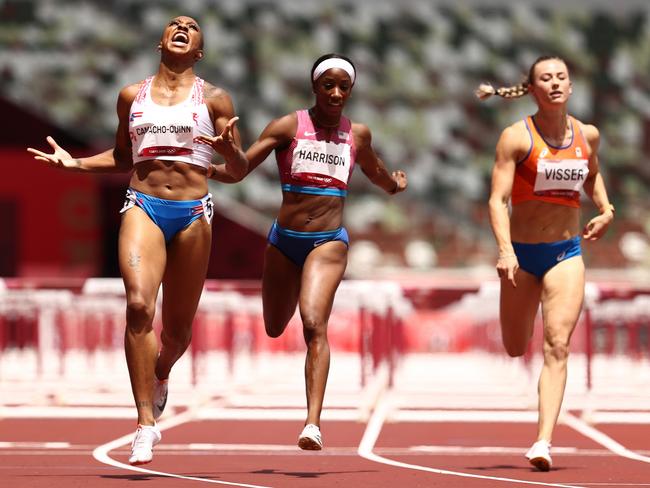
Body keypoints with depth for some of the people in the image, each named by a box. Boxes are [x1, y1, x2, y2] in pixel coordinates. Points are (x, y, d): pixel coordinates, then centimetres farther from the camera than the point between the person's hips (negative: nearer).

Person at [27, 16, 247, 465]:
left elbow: (239, 171, 6)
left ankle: (160, 374, 45)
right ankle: (147, 423, -21)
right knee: (138, 304, -22)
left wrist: (231, 150, -16)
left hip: (192, 213, 0)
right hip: (143, 207, 0)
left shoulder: (214, 99, 6)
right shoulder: (132, 96, 12)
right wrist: (75, 163, 11)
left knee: (177, 328, 7)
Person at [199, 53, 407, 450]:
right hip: (284, 239, 1)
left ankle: (314, 422, -27)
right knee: (275, 329, 17)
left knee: (314, 324, -22)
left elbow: (377, 174, 29)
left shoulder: (358, 135, 4)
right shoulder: (289, 127, -4)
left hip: (329, 242, -1)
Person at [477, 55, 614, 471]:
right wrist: (505, 249, -30)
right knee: (515, 350, 8)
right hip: (522, 253, -1)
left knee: (557, 346, -14)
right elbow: (498, 198, -16)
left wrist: (606, 209, 9)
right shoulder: (517, 137, -9)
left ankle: (544, 442, -20)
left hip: (567, 254, 1)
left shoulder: (588, 136, 4)